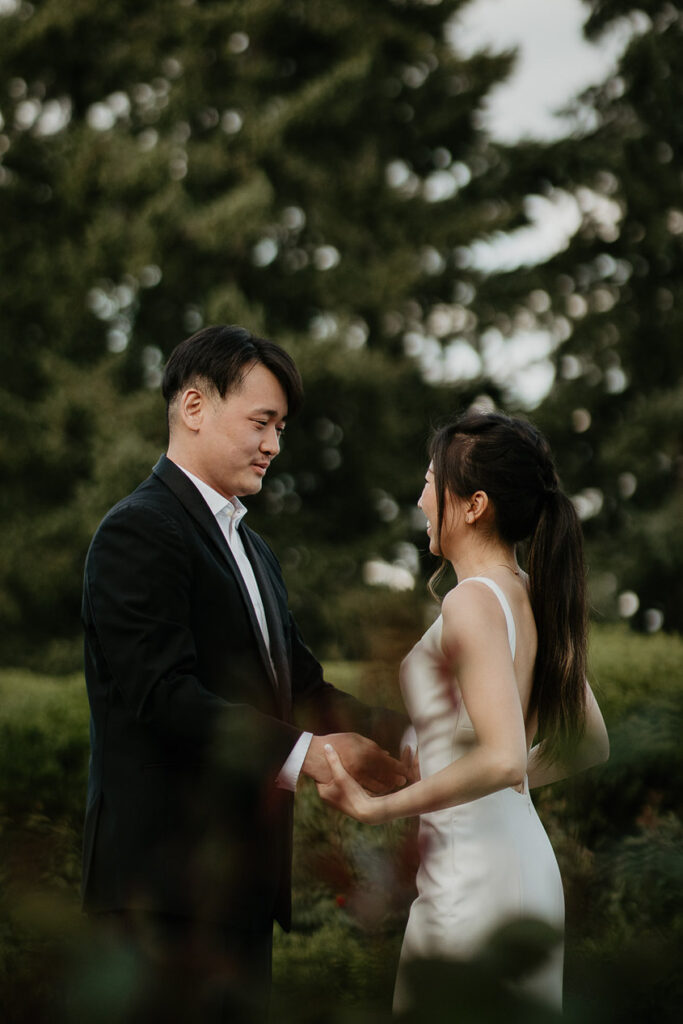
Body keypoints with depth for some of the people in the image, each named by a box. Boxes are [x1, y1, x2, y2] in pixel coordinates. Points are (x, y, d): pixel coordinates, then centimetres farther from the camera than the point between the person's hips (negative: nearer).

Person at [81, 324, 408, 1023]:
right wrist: (304, 754, -23)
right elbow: (163, 695, -20)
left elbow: (300, 688, 16)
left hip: (240, 880, 9)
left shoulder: (250, 548, 22)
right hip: (168, 881, -9)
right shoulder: (138, 532, -10)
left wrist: (399, 730, 1)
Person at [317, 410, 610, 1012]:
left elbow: (502, 758, -27)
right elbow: (589, 745, 18)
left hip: (473, 876, -9)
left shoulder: (474, 602, -16)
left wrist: (376, 807, -19)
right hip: (525, 856, 9)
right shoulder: (533, 597, 9)